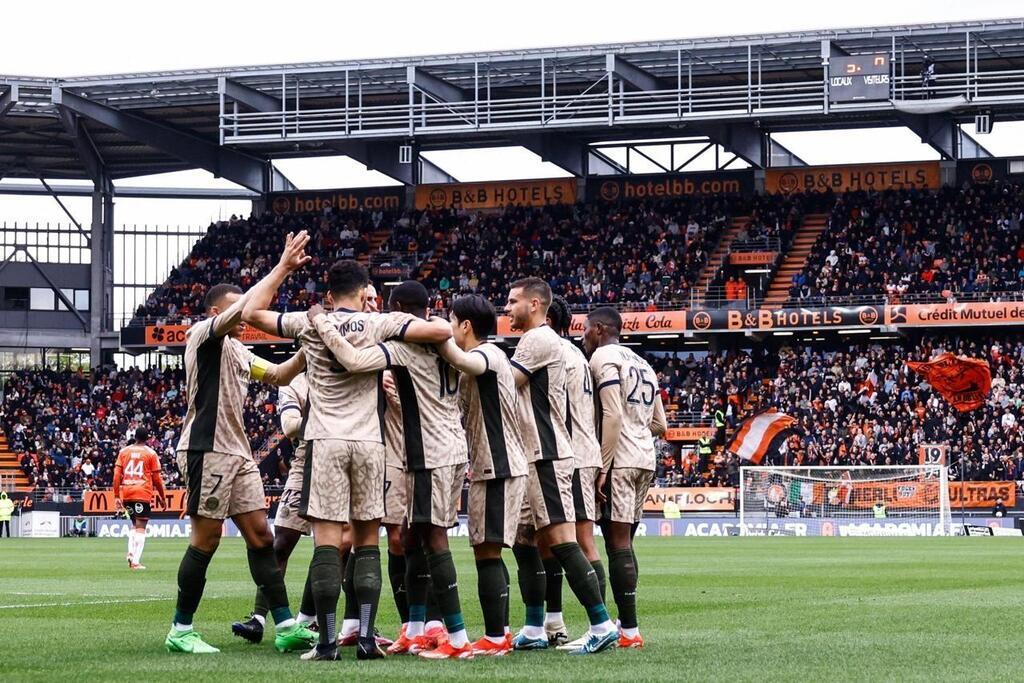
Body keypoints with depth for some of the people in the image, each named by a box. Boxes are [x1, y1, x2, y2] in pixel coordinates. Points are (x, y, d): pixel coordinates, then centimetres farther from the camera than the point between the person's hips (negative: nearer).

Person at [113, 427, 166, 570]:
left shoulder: (124, 451, 9)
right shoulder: (151, 453, 1)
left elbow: (117, 475, 4)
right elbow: (157, 478, 1)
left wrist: (116, 496, 7)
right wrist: (162, 497, 12)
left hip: (126, 494, 4)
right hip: (143, 493, -4)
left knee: (135, 524, 21)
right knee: (140, 527, -3)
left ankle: (131, 555, 6)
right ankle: (136, 561, -12)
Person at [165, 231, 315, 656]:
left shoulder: (238, 351, 21)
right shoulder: (203, 335, -6)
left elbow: (279, 376, 24)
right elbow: (247, 308, -22)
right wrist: (282, 268, -22)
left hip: (237, 452, 9)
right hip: (207, 449, -9)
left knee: (259, 534, 5)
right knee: (206, 538, -6)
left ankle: (286, 625, 5)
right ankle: (180, 631, 2)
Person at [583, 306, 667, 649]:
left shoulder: (604, 356, -6)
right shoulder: (642, 363, 21)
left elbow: (613, 414, -16)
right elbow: (660, 425, 21)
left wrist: (602, 467, -17)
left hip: (618, 461, -9)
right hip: (646, 458, 9)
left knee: (618, 541, -8)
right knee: (624, 542, 15)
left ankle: (629, 630, -12)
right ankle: (625, 622, 17)